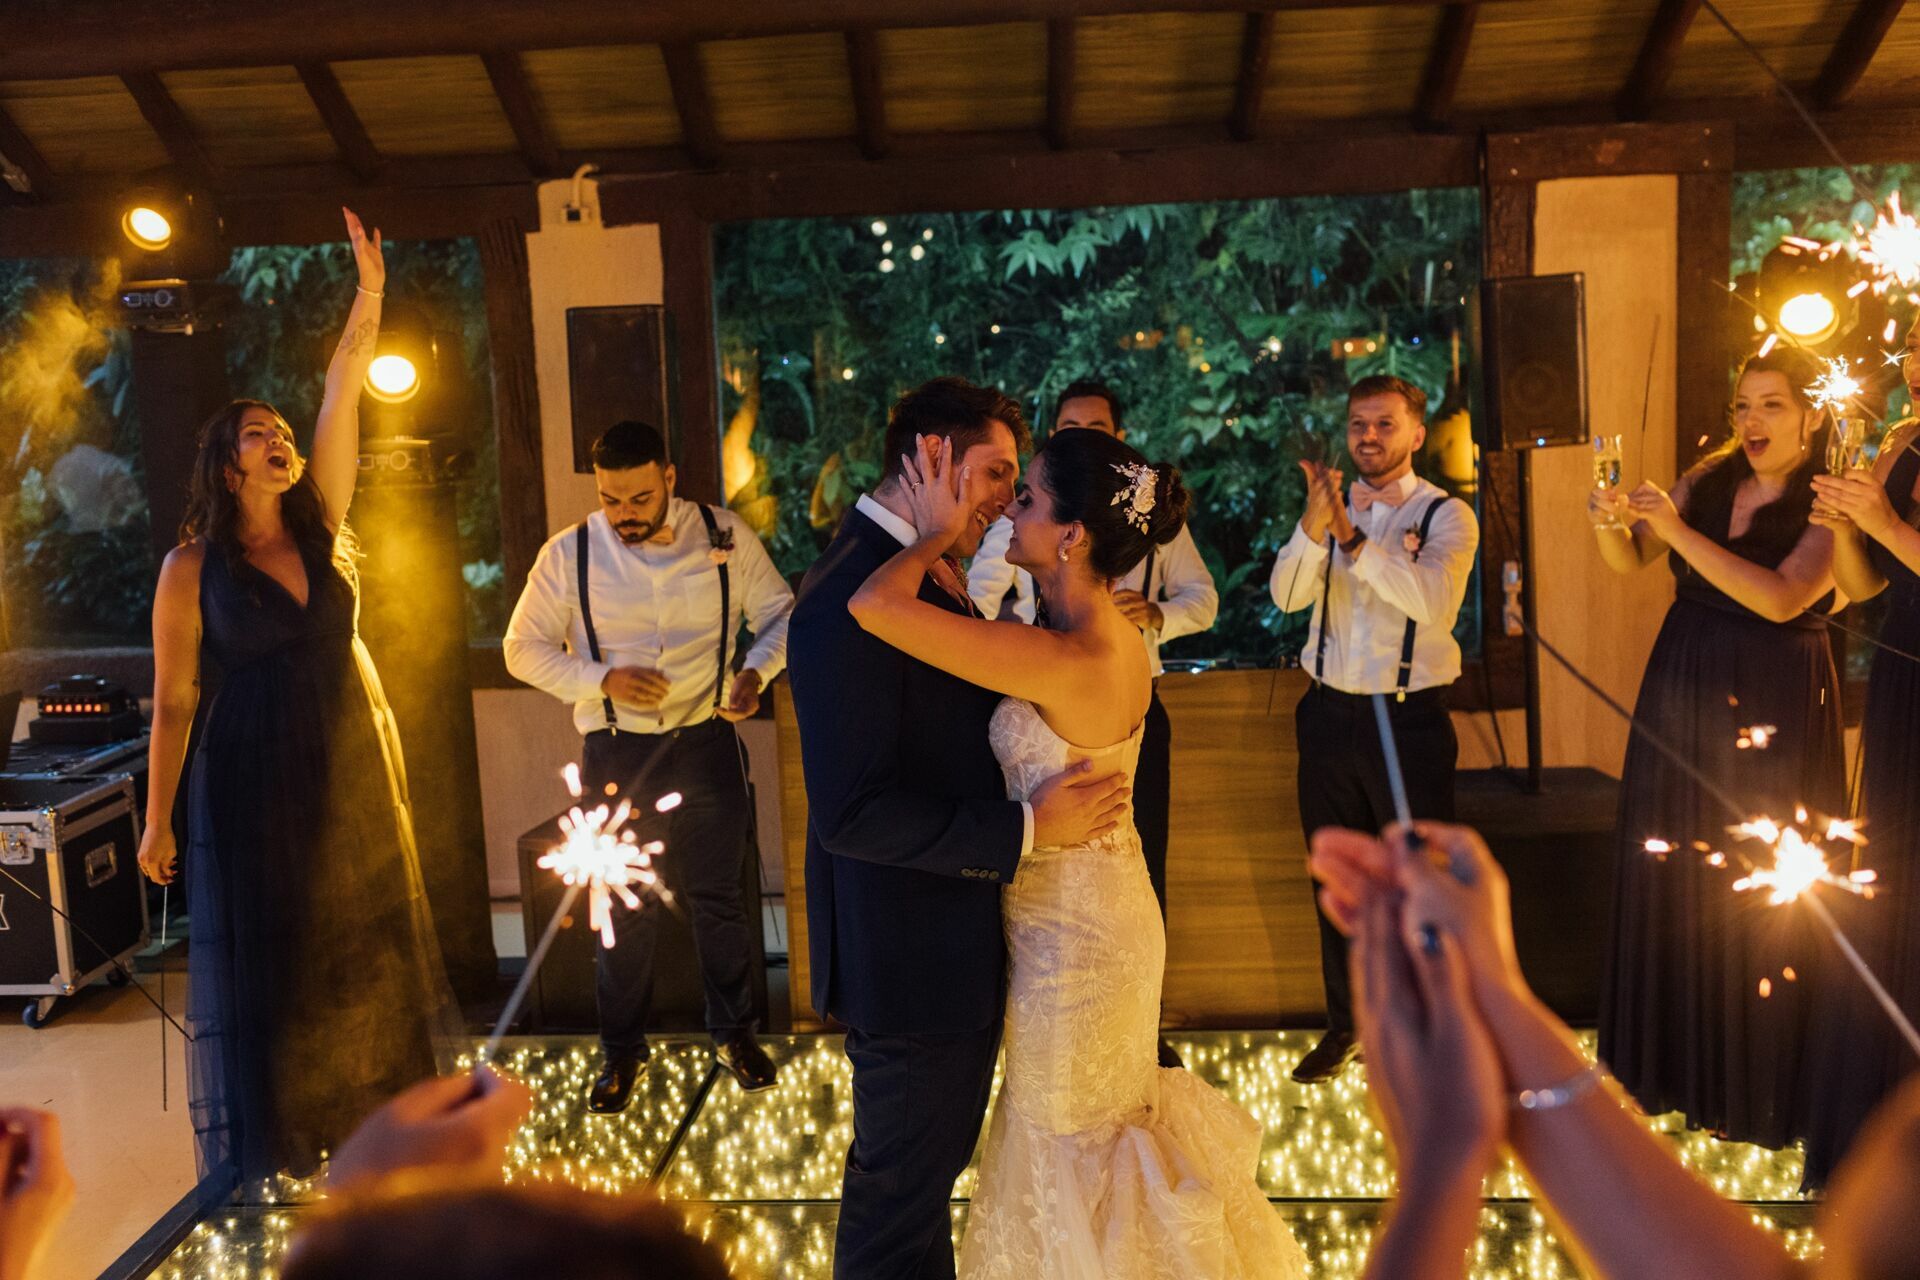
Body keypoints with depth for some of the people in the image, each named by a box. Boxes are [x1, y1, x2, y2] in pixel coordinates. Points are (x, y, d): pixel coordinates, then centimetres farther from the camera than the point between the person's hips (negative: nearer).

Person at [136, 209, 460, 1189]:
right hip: (253, 783, -4)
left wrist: (370, 295, -11)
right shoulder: (192, 568, -7)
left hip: (354, 773, 4)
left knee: (362, 950, 14)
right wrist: (158, 819, -4)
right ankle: (269, 1147, 22)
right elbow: (172, 702, -4)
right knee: (263, 961, 6)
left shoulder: (320, 529, 3)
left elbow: (341, 397, -5)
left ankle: (379, 1114, 30)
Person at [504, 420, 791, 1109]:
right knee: (624, 909, 10)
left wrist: (756, 671, -15)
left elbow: (781, 614, 6)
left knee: (719, 897, 10)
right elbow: (523, 647, 0)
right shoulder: (568, 554, -5)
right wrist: (603, 679, -16)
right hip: (616, 753, 0)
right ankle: (621, 1050, 29)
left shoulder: (723, 535, -4)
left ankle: (733, 1032, 32)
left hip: (706, 742, 0)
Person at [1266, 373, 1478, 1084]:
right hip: (1331, 714, 4)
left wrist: (1352, 537, -30)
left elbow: (1434, 601, -24)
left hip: (1410, 719, -4)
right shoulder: (1330, 507, 7)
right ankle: (1345, 1025, 31)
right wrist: (1313, 526, -27)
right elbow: (1287, 595, -8)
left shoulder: (1446, 515, -5)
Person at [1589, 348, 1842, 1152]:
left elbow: (1781, 598, -25)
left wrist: (1677, 530, -28)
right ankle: (1673, 1056, 31)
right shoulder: (1709, 478, 4)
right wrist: (1612, 522, -20)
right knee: (1670, 877, 13)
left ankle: (1758, 1080, 23)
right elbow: (1629, 561, 2)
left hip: (1774, 710, -5)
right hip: (1682, 693, 5)